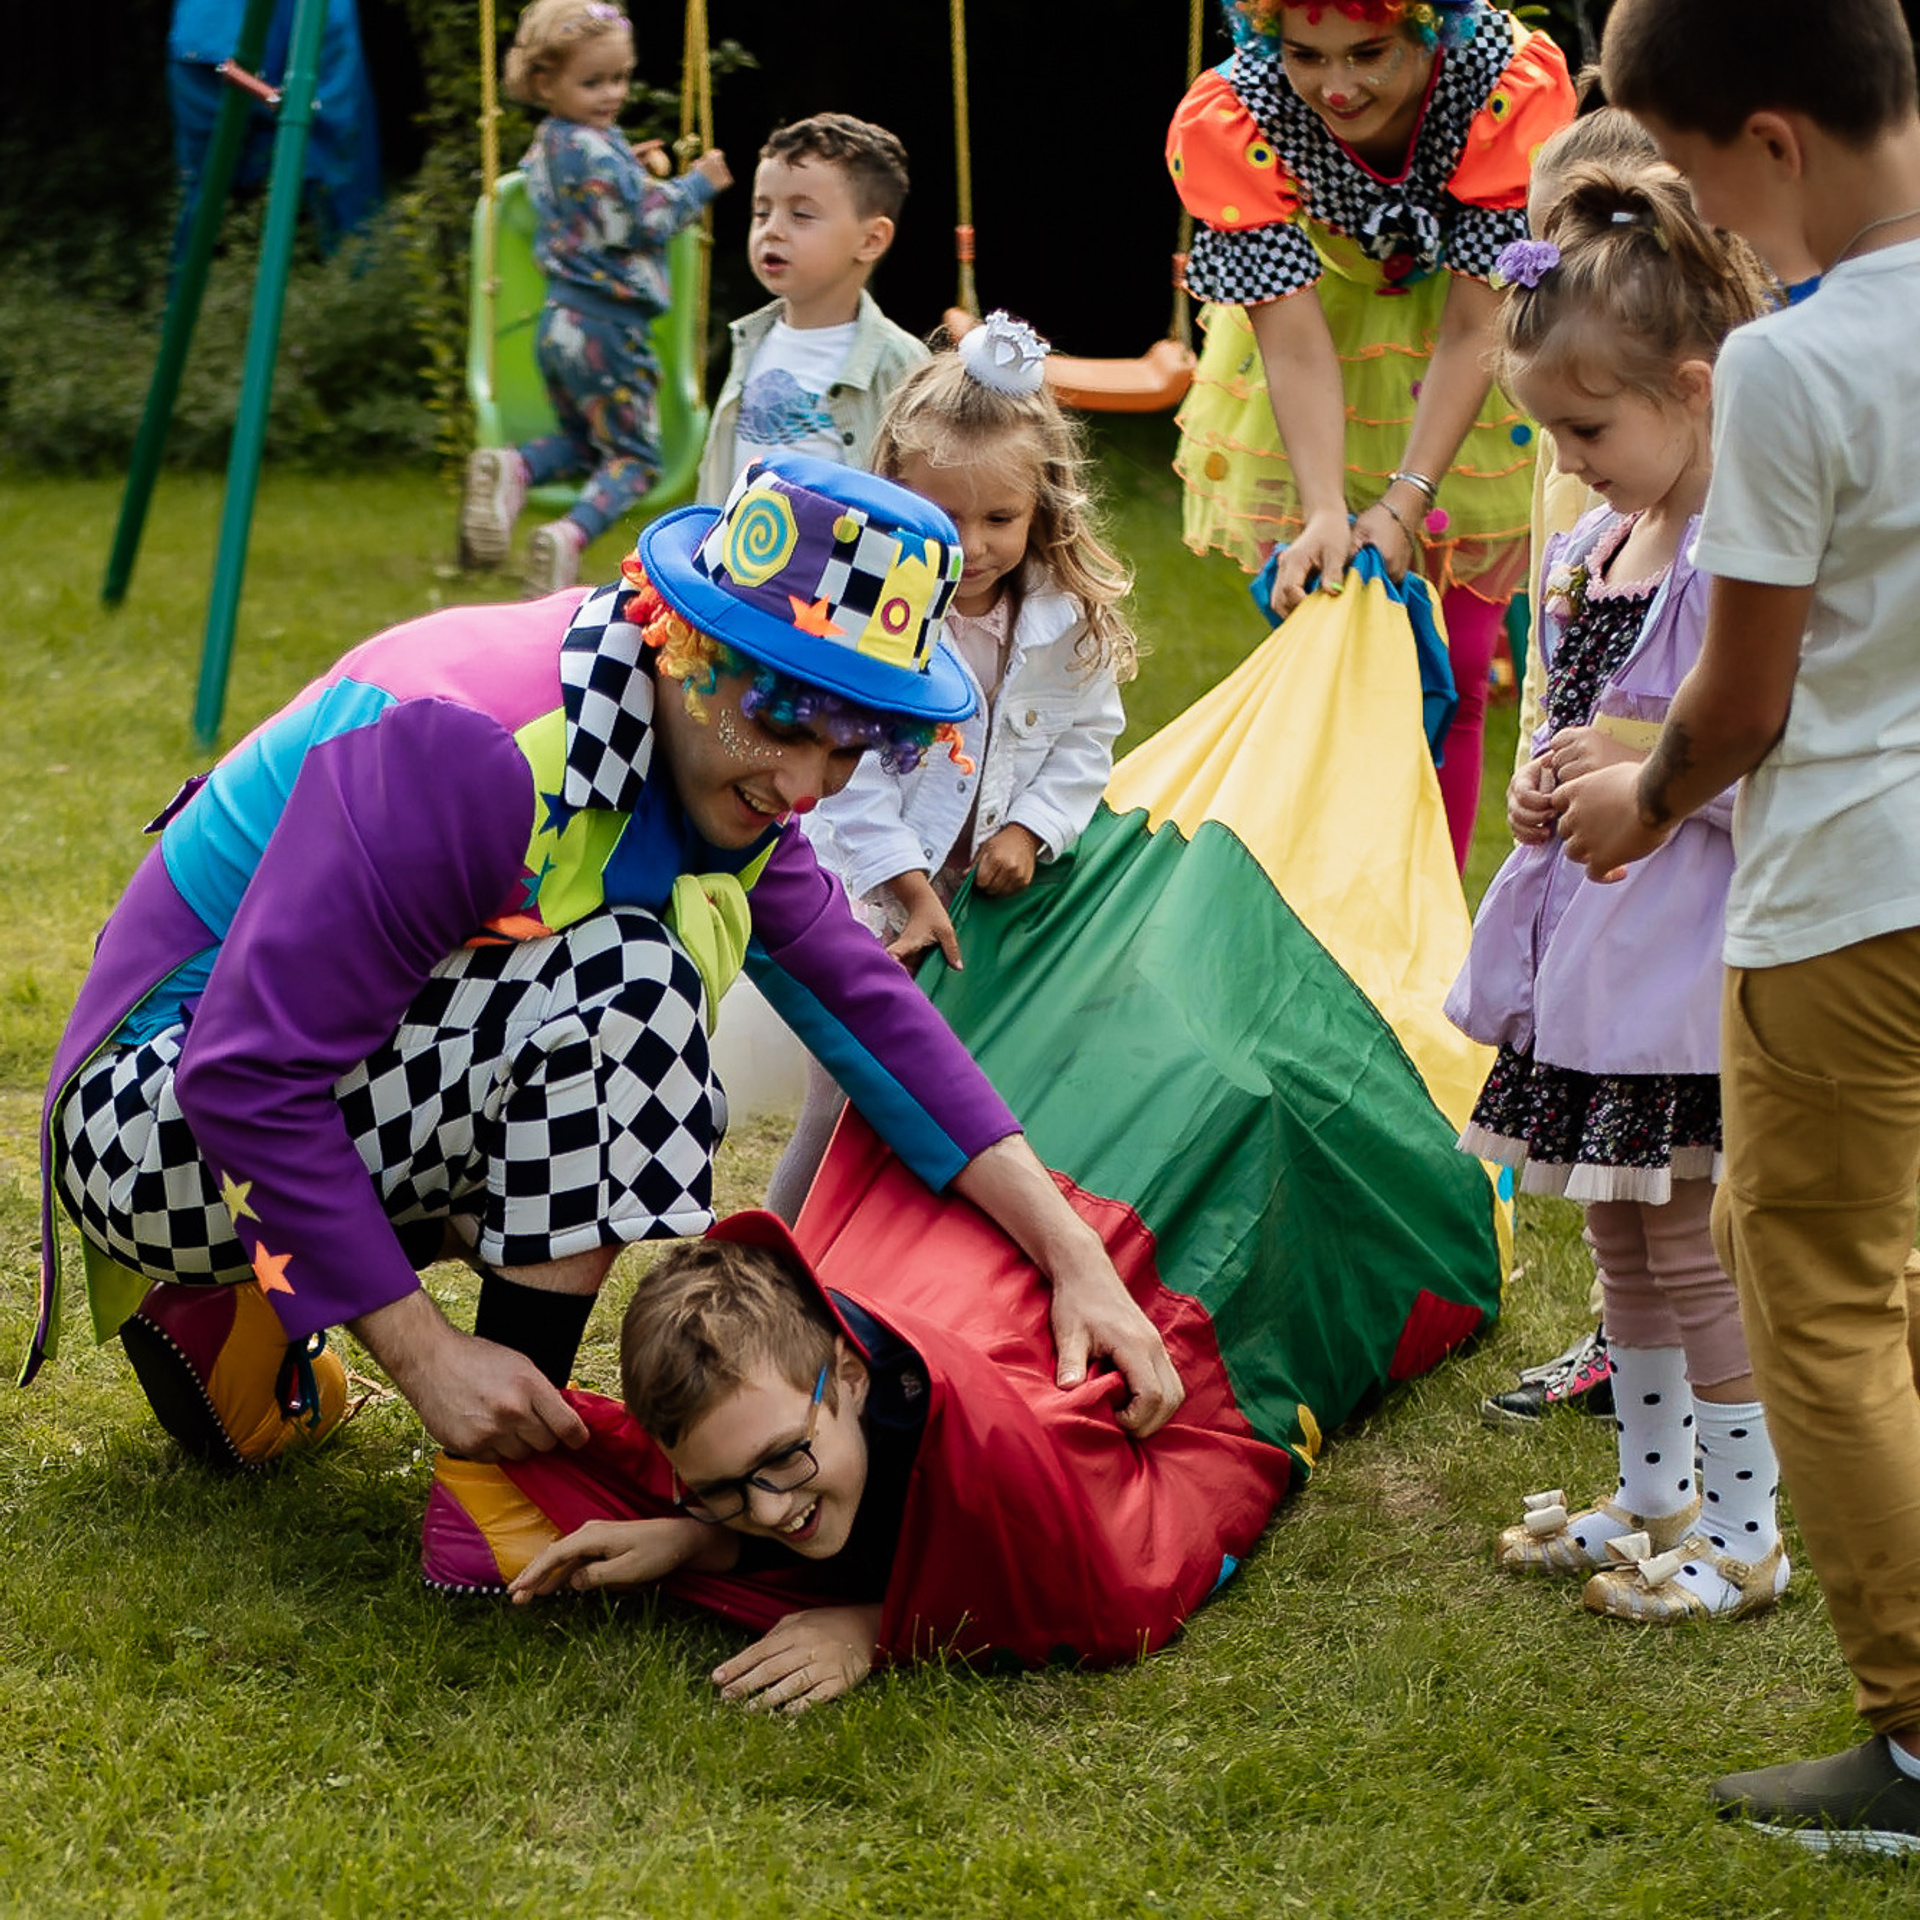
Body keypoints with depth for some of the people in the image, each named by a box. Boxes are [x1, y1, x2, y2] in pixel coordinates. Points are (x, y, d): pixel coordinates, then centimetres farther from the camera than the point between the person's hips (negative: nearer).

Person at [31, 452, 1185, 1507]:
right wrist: (427, 1355, -28)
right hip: (163, 1118, -9)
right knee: (620, 984, -25)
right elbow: (245, 1074, -30)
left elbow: (867, 1001, 1)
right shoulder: (476, 747, -29)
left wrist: (1076, 1257, -7)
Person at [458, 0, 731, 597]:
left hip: (559, 319, 8)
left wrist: (632, 170, 17)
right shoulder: (594, 150, -18)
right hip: (606, 325, -8)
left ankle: (510, 468, -8)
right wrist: (696, 185, -6)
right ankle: (569, 536, -26)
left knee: (582, 440, 23)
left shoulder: (544, 145, 11)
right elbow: (642, 224, -17)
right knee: (634, 456, 1)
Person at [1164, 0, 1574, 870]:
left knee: (1456, 674, 3)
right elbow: (1295, 345, -30)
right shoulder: (1226, 121, -32)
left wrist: (1405, 503, -36)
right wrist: (1326, 516, -42)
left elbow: (1474, 328, -29)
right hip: (1331, 322, 0)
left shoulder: (1516, 83, -34)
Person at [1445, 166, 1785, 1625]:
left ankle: (1743, 1532, 11)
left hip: (1691, 955, -9)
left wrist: (1654, 761, -22)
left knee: (1691, 1245, -1)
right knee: (1623, 1243, 18)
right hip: (1594, 945, 9)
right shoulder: (1591, 547, 10)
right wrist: (1547, 785, 4)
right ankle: (1653, 1494, 32)